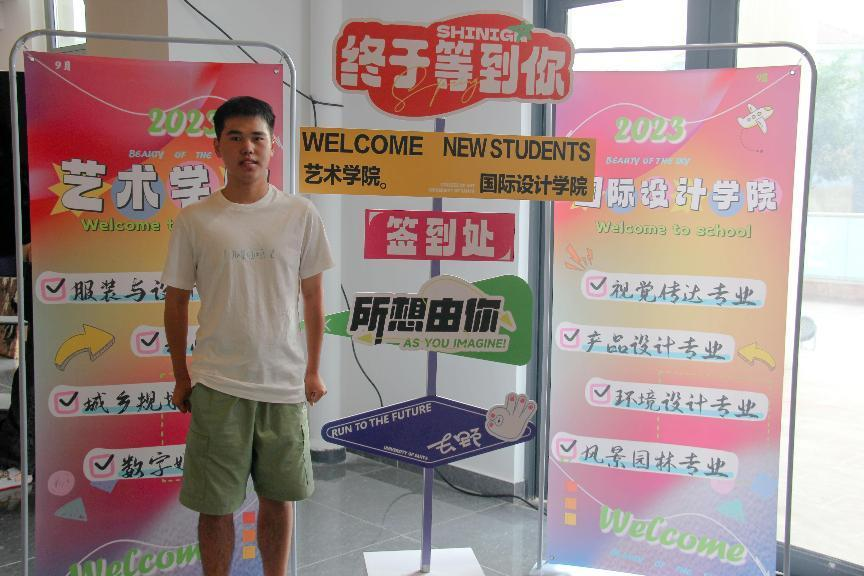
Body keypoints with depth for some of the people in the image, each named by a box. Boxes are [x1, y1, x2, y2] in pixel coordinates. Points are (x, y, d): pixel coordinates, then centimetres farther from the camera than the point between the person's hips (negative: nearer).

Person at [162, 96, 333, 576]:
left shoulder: (300, 215, 0)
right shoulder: (194, 220, -2)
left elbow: (312, 296, 7)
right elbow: (176, 301, 5)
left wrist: (313, 370, 7)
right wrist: (181, 376, 7)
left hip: (284, 382, 1)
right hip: (217, 384, -1)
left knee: (277, 496, 13)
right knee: (215, 504, 6)